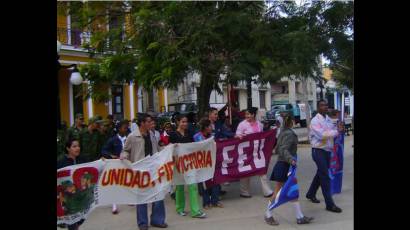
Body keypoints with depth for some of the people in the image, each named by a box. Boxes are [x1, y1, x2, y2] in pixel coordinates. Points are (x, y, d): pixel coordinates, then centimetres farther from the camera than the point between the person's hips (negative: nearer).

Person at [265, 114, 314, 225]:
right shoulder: (290, 134, -16)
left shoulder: (283, 133, 11)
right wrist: (290, 159, -41)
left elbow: (278, 149, 15)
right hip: (284, 166, -10)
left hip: (286, 166, 10)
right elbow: (284, 150, -27)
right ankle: (268, 215, 13)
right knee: (277, 192, 1)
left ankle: (300, 217, 16)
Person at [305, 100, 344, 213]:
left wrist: (338, 128, -9)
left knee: (321, 174, 19)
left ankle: (311, 194, 38)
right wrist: (337, 131, -24)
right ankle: (329, 204, -2)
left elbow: (332, 132, 11)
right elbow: (321, 135, -25)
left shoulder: (329, 119, 11)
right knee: (325, 177, -7)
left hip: (327, 150, 8)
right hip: (319, 151, -8)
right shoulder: (315, 121, -14)